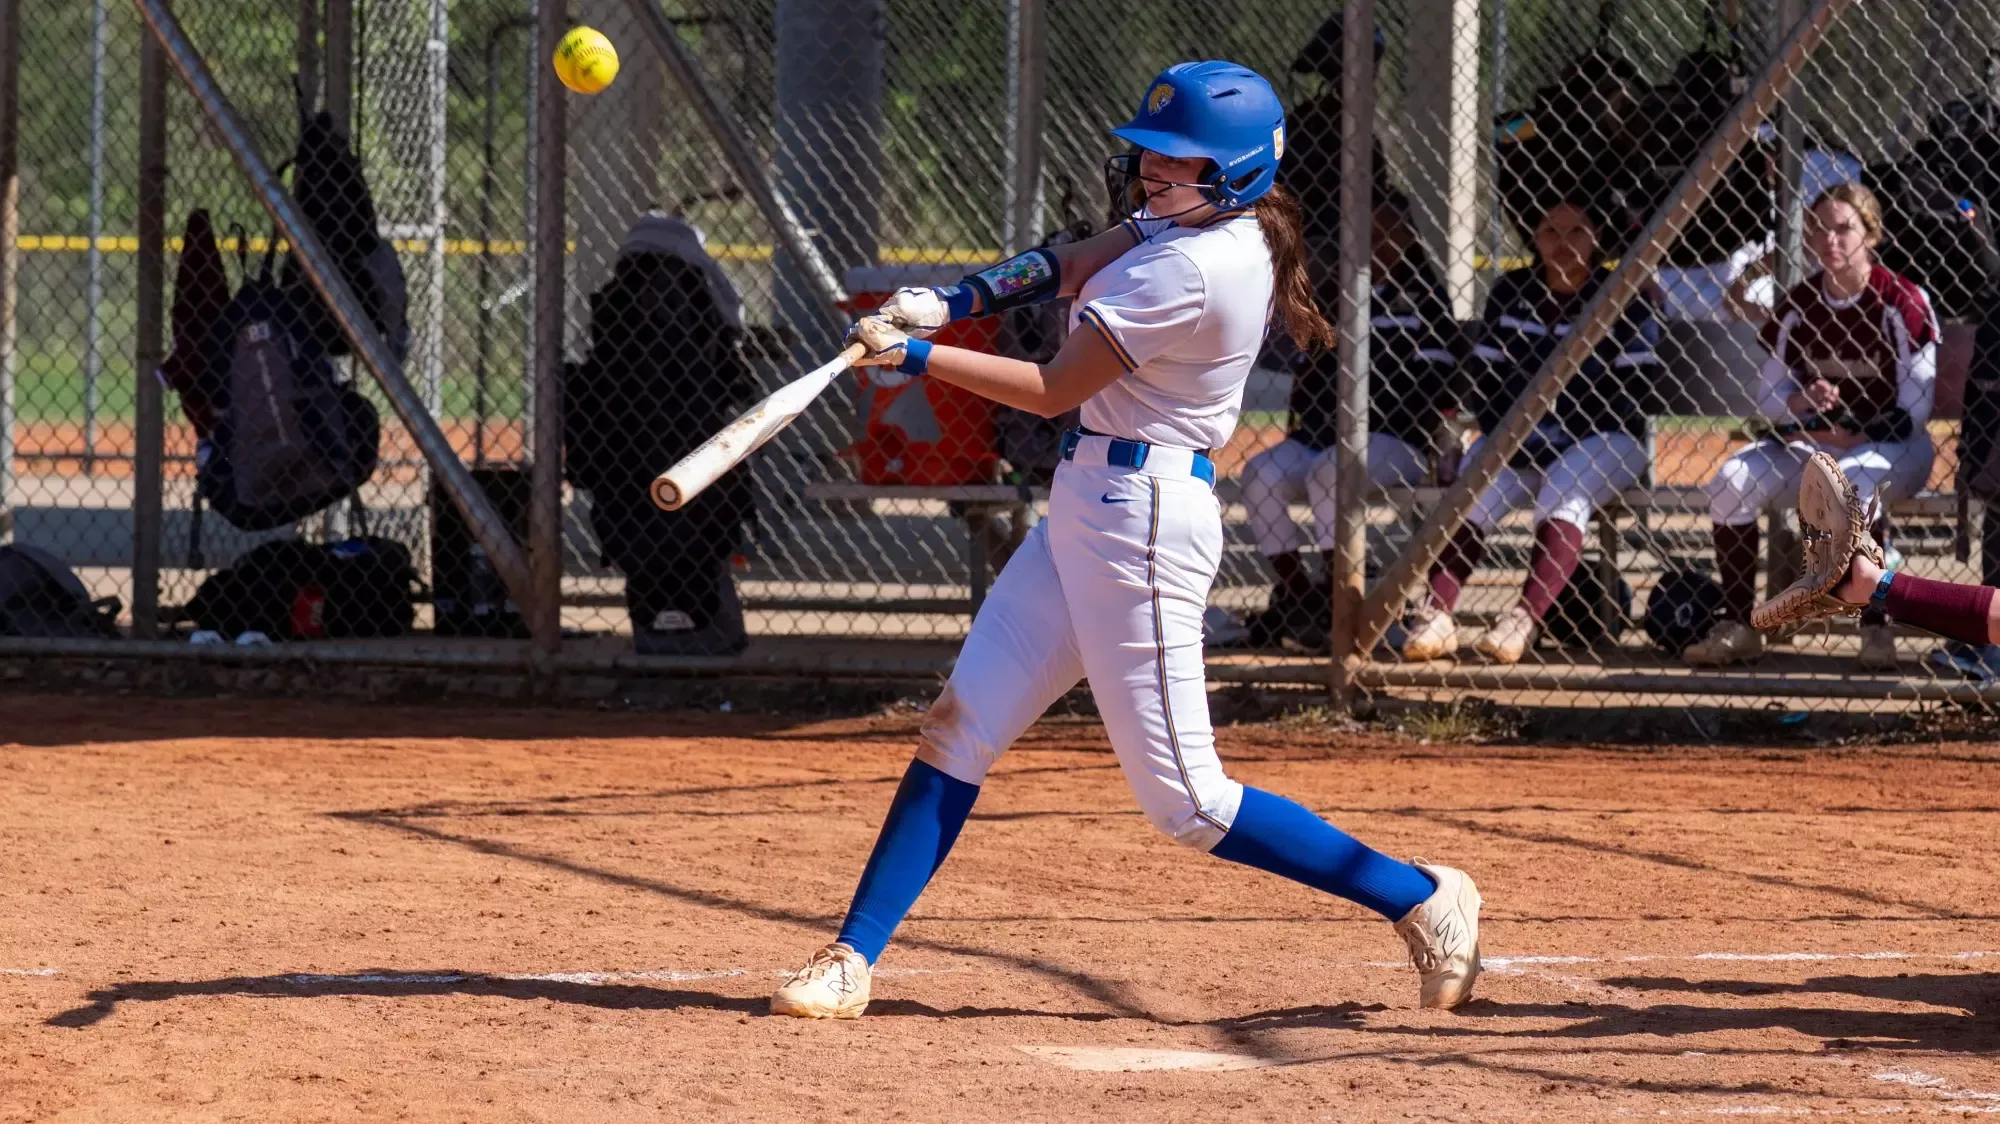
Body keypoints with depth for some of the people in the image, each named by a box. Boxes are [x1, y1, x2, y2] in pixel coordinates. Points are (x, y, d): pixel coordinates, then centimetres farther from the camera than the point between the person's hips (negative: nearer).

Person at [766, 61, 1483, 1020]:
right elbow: (1069, 268, 14)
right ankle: (852, 960, 7)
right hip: (1088, 505, 10)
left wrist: (914, 354, -10)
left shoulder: (1193, 269, -21)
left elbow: (1051, 390, -17)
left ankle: (1421, 897, 4)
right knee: (962, 726, 6)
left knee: (1185, 803, -5)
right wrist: (944, 303, -1)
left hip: (1140, 517, -10)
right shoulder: (1206, 223, 7)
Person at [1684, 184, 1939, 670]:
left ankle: (1875, 627, -26)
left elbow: (1914, 406, -14)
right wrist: (1800, 402, -21)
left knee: (1854, 486, -39)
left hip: (1889, 443, -5)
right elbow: (1770, 398, 2)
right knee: (1730, 483, -19)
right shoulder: (1796, 305, 2)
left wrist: (1850, 437, -23)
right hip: (1810, 438, 5)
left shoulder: (1902, 302, -11)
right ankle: (1736, 626, -12)